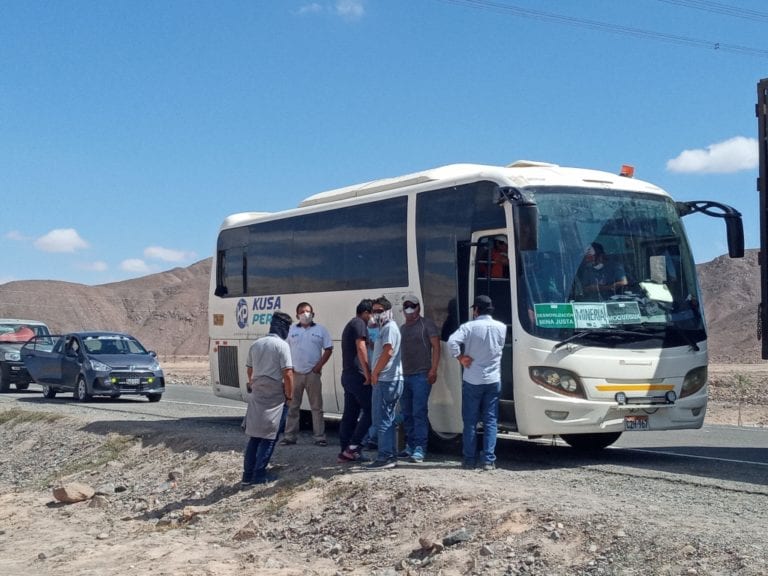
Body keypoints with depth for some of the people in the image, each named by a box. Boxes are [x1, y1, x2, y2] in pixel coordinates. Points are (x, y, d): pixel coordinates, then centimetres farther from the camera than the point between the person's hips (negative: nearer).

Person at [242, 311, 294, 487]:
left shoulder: (256, 344, 10)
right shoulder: (282, 345, -12)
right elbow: (287, 374, -16)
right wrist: (289, 396, -7)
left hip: (256, 395, 6)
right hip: (275, 397, -6)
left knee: (254, 436, 13)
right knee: (269, 436, 3)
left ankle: (247, 475, 13)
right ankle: (259, 475, 3)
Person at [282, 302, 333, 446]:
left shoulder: (320, 329, 5)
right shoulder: (292, 330, 9)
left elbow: (328, 349, 4)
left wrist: (319, 365, -7)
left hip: (313, 373, -1)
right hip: (295, 373, 1)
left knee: (316, 406, 1)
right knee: (293, 406, 5)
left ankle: (320, 437, 5)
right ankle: (290, 436, 11)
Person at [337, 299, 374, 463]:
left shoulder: (350, 325, 24)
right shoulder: (359, 324, -8)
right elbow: (361, 348, -17)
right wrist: (368, 374, -17)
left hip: (347, 375, 10)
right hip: (357, 375, -10)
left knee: (349, 415, 8)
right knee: (369, 410, -6)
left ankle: (345, 452, 7)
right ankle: (353, 447, -11)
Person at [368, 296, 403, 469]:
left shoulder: (389, 327, -11)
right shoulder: (384, 328, 21)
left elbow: (388, 352, -22)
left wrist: (375, 373, -16)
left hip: (386, 381, -11)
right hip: (385, 380, 11)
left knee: (382, 420, -9)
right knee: (387, 420, 14)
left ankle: (385, 457, -8)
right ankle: (390, 456, 19)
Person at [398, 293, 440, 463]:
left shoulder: (427, 325, -1)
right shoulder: (402, 328, 19)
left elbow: (436, 347, -6)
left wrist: (433, 370, -15)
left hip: (421, 376, -7)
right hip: (405, 377, 7)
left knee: (419, 413, -10)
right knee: (406, 414, 10)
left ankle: (420, 449, -11)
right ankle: (410, 446, 18)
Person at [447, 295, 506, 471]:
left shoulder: (469, 327, -9)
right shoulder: (501, 328, 1)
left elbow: (452, 342, -23)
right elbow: (500, 349, 9)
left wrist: (460, 358, -9)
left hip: (472, 381, -2)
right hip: (493, 380, 2)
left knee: (470, 422, 7)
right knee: (491, 421, 5)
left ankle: (470, 459, 9)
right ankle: (489, 460, 0)